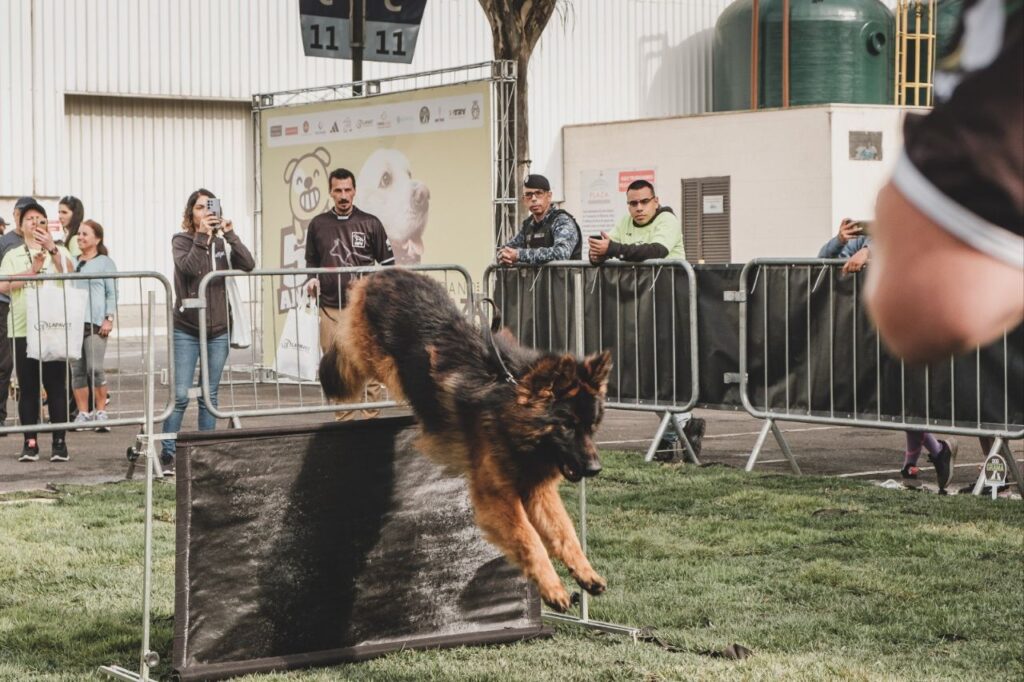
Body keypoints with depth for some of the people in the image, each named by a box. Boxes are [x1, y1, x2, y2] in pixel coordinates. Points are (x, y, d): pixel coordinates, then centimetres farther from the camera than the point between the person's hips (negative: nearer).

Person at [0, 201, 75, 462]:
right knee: (27, 387, 1)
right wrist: (32, 270, -9)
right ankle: (30, 442, 5)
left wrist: (52, 249, -22)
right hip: (23, 329, 1)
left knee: (55, 385, -3)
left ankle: (59, 441, 0)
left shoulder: (59, 252, 10)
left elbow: (69, 274, -11)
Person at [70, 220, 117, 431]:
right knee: (77, 370, 2)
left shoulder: (105, 262, 6)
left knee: (95, 369, -12)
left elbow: (112, 293, 1)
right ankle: (83, 413, 7)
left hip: (95, 323, -5)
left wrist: (109, 318, -9)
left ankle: (101, 412, -5)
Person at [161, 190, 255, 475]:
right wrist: (202, 235, -23)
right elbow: (189, 266, -21)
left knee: (210, 396, 8)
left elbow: (248, 265, -7)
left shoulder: (221, 242, 8)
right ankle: (168, 454, 0)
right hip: (187, 330, -4)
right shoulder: (181, 240, -2)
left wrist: (230, 234, -14)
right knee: (180, 395, -9)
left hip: (218, 330, 4)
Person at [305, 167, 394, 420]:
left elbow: (387, 262, 10)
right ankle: (344, 422, 9)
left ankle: (371, 420, 2)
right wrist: (312, 280, 1)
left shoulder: (370, 223, 5)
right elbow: (311, 262, 20)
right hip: (331, 309, 2)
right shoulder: (318, 224, 9)